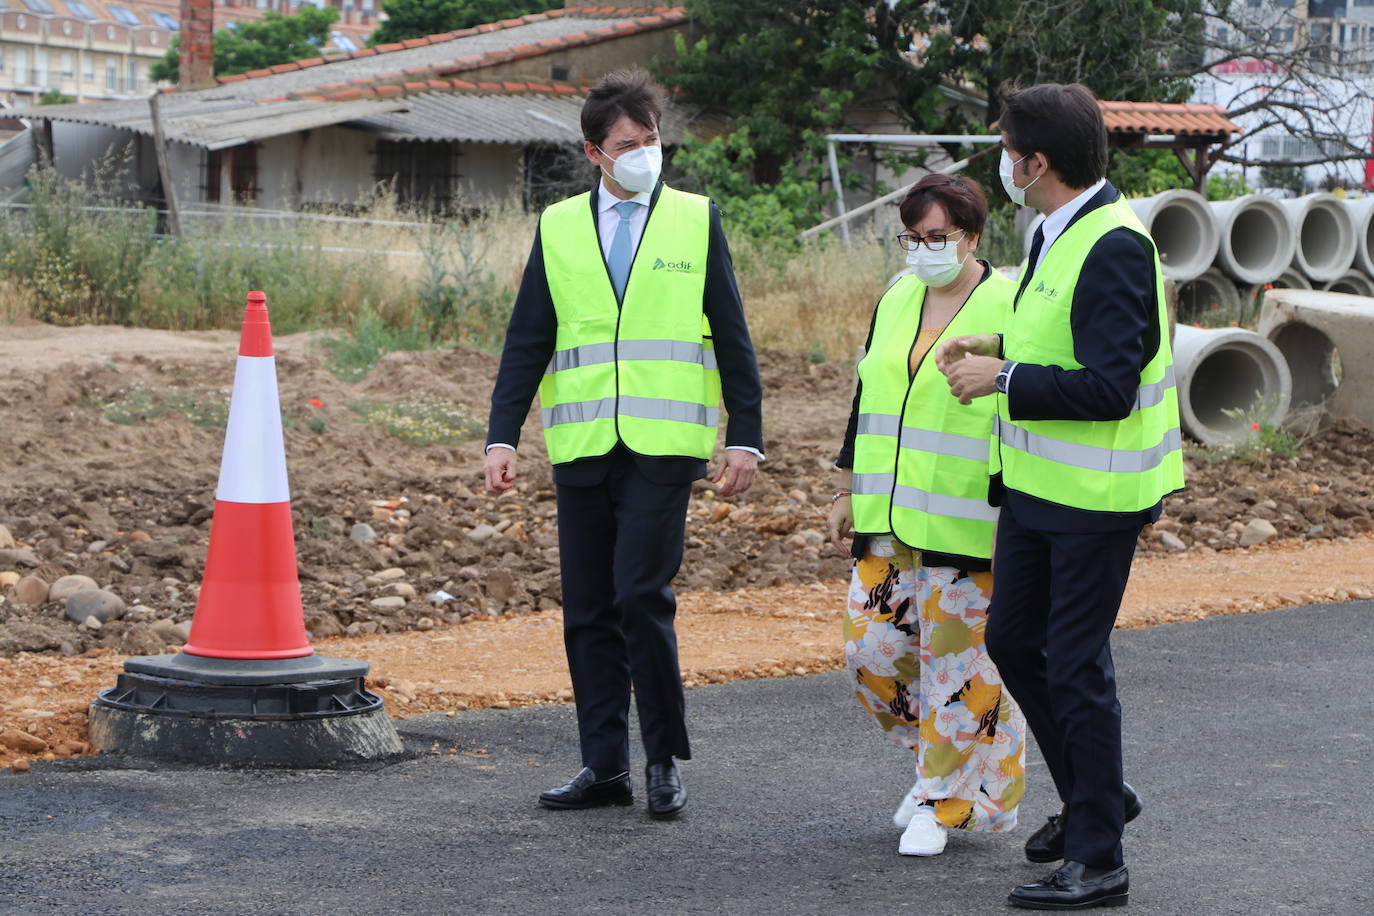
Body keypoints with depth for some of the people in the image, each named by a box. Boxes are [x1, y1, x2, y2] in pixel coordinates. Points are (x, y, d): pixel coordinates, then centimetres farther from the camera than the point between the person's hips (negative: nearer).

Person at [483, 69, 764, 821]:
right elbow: (527, 341, 9)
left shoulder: (697, 221, 6)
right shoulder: (558, 227, 10)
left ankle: (664, 761, 2)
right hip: (581, 446, 3)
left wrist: (746, 438, 1)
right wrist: (502, 437, 0)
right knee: (587, 610, 5)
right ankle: (604, 766, 14)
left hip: (663, 444, -3)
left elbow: (731, 337, 6)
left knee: (642, 596, -12)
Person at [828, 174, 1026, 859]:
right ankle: (938, 760, 26)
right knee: (872, 649, 5)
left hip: (969, 529, -6)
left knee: (959, 661, -2)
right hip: (887, 520, 6)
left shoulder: (1009, 309, -8)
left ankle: (945, 801, 10)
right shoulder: (896, 301, 12)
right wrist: (847, 492, 18)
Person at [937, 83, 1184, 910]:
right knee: (1014, 638, 17)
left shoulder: (1114, 247, -22)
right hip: (1037, 483, 10)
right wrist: (1000, 346, 7)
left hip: (1095, 496, -10)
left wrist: (1005, 379, -20)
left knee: (1076, 664, -3)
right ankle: (1093, 796, 34)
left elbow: (1109, 387, -27)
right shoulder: (1060, 232, 10)